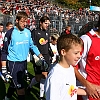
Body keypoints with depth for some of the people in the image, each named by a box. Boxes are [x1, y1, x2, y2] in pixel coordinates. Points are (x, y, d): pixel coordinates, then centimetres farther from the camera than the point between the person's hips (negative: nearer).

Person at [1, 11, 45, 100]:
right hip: (13, 63, -5)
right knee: (20, 86, -7)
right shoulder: (10, 33, -12)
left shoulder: (28, 32, 2)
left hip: (24, 62, 5)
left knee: (14, 84, 20)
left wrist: (40, 56, 2)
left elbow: (32, 45, 12)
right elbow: (4, 51, -8)